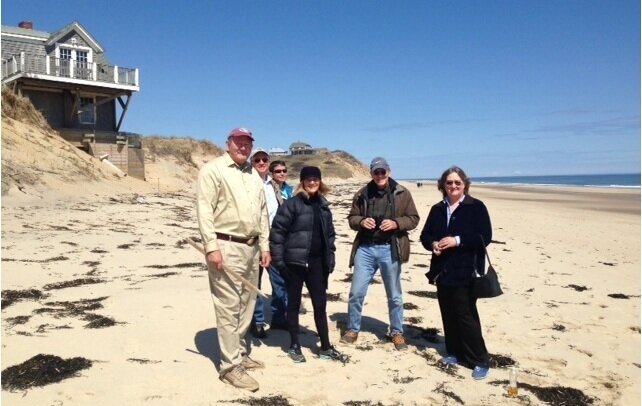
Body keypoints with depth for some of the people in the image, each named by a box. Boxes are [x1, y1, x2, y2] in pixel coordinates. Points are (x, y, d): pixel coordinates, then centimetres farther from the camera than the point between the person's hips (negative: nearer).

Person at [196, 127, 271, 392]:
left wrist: (264, 245, 13)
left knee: (246, 305, 14)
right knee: (228, 308, -5)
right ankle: (230, 366, 3)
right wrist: (211, 247, -19)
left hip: (251, 247, 8)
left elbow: (262, 212, 19)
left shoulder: (253, 175, 18)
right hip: (226, 247, -8)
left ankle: (240, 353, 28)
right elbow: (204, 210, -13)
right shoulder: (213, 170, -5)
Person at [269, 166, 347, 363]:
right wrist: (279, 260, -13)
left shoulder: (323, 205, 10)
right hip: (295, 262, -5)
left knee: (320, 304, 9)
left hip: (317, 262, 5)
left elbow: (329, 233, 16)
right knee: (294, 304, 7)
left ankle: (326, 348, 20)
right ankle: (294, 346, 21)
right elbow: (277, 231, -11)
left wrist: (330, 258, 11)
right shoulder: (292, 204, -9)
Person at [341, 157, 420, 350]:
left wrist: (396, 223, -17)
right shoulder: (362, 194, 4)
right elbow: (352, 218, 11)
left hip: (390, 249, -1)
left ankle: (396, 332, 27)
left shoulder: (402, 193, -1)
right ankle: (353, 329, 23)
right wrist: (361, 221, -11)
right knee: (356, 292, 5)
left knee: (394, 296, 11)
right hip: (365, 248, 2)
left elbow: (413, 218, 1)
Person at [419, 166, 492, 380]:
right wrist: (432, 244, -9)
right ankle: (454, 352, 28)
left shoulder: (476, 207, -5)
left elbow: (484, 237, -12)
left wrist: (458, 240, -21)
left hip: (465, 272, -6)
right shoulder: (437, 209, 11)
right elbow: (425, 235, 13)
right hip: (442, 270, 6)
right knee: (448, 315, 13)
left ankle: (480, 361, 8)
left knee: (466, 316, -4)